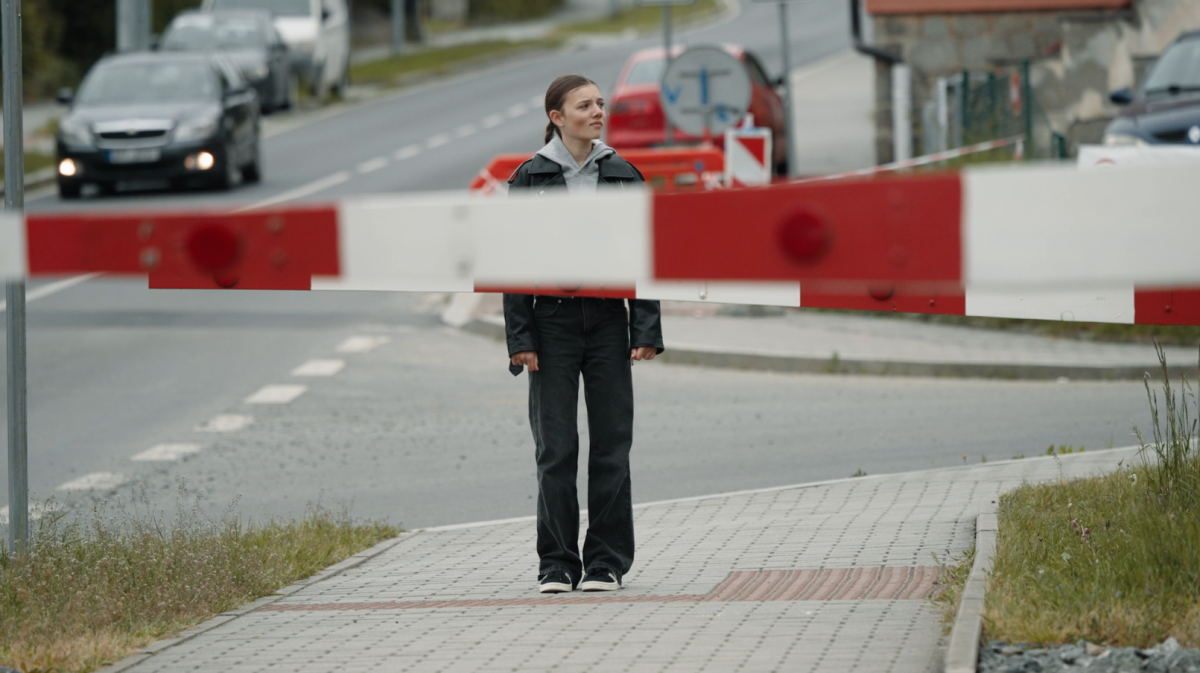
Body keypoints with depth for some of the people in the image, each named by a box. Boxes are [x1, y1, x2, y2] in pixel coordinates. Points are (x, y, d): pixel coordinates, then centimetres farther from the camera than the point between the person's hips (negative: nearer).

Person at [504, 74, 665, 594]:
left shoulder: (623, 176, 5)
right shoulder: (529, 179, 0)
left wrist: (647, 331, -3)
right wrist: (520, 340, -7)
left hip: (608, 321, 1)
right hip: (553, 321, -1)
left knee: (611, 445, 1)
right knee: (555, 448, 0)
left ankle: (606, 561, 8)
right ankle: (557, 564, 7)